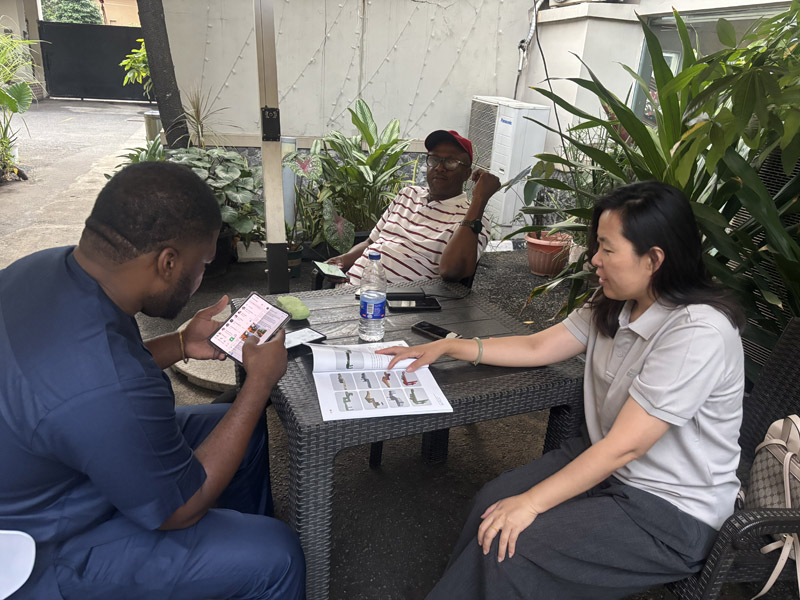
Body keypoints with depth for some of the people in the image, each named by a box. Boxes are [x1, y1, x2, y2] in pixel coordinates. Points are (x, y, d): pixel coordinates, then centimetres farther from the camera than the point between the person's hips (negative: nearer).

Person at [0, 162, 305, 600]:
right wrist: (259, 381, -19)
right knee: (274, 556, -13)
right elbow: (180, 510, -23)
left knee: (249, 432, 14)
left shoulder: (42, 267, -12)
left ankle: (240, 540, 36)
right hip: (47, 553, -9)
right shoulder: (107, 390, -40)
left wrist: (181, 344, -1)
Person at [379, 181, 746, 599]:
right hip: (605, 465, 7)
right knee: (492, 503, -12)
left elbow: (624, 446, -26)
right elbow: (536, 347, 7)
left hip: (671, 512, -7)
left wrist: (531, 502, -22)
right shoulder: (613, 305, 0)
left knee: (507, 548, -18)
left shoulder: (699, 333, -27)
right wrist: (447, 346, 5)